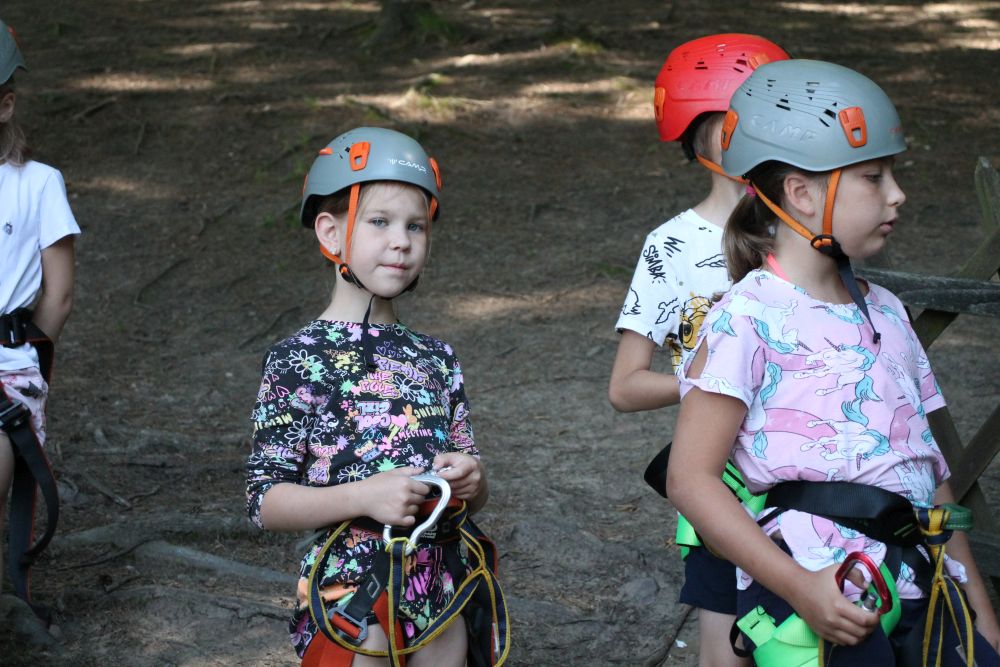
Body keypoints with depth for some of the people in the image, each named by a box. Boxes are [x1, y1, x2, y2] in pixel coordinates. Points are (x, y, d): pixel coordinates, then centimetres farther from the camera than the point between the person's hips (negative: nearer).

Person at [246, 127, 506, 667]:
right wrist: (363, 497, -23)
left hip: (440, 601, 5)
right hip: (349, 600, -5)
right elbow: (264, 501, -11)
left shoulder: (437, 358, 8)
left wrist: (470, 479, -7)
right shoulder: (299, 359, -8)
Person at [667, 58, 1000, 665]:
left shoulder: (885, 313, 14)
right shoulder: (750, 318, -8)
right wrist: (797, 587, -21)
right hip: (815, 599, -6)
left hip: (921, 592, 7)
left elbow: (930, 471, 17)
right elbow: (691, 478, -14)